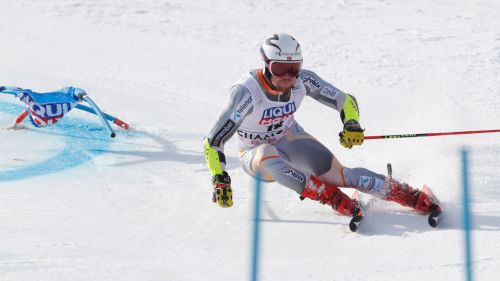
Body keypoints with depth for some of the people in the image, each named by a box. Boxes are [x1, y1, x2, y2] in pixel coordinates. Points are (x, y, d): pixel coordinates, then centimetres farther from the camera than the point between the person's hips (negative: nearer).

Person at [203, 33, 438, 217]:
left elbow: (345, 101, -8)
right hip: (255, 155, -3)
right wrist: (220, 181, -38)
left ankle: (417, 199, -14)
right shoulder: (246, 92, -32)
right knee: (268, 154, -40)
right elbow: (213, 142, -29)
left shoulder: (303, 81, -19)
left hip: (291, 140, 3)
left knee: (341, 176, -17)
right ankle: (332, 198, -37)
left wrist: (352, 125, -28)